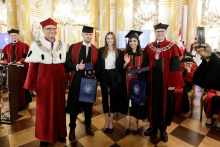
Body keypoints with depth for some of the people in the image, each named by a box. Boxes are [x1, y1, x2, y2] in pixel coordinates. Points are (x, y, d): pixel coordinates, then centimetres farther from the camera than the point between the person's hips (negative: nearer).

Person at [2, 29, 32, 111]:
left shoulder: (23, 45, 0)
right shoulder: (7, 47, 14)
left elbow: (26, 57, -8)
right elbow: (5, 58, 12)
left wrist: (19, 62, -23)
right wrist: (7, 63, -9)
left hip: (22, 69, -4)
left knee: (22, 86, 0)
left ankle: (23, 104, 12)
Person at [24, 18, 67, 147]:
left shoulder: (62, 45, 6)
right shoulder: (36, 45, -2)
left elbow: (65, 63, 8)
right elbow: (33, 66, -4)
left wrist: (66, 79, 4)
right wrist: (31, 85, -6)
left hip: (58, 79, 3)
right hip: (43, 79, -2)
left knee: (59, 106, 12)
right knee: (44, 108, 9)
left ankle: (59, 132, 31)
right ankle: (45, 136, 28)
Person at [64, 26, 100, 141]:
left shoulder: (96, 50, 3)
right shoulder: (73, 47, 0)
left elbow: (98, 67, 3)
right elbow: (67, 62, -3)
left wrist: (94, 72, -17)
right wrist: (77, 66, -20)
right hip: (76, 81, -1)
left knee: (88, 104, 14)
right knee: (74, 104, 9)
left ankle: (88, 125, 38)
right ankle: (72, 128, 31)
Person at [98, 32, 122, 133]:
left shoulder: (118, 51, 5)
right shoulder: (101, 50, 2)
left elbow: (120, 66, 6)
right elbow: (98, 64, 0)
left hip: (114, 75, 1)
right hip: (104, 75, 0)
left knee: (113, 97, 6)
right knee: (105, 97, 7)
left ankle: (111, 120, 22)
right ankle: (106, 120, 23)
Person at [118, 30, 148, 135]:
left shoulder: (143, 54, 2)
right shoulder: (124, 53, 1)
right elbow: (121, 69, -2)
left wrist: (141, 71, -15)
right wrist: (126, 63, -20)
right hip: (127, 81, 0)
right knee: (127, 100, 8)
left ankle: (135, 122, 24)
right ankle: (127, 122, 25)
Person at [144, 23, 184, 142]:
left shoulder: (172, 47, -3)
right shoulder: (149, 47, 5)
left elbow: (175, 66, -8)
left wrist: (173, 83, -13)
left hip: (165, 81, -2)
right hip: (153, 80, 2)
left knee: (165, 103, 10)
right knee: (153, 102, 13)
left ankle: (163, 128, 29)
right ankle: (153, 125, 33)